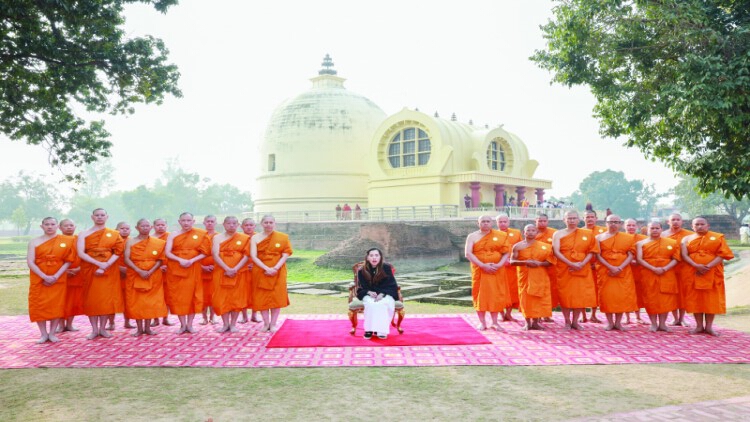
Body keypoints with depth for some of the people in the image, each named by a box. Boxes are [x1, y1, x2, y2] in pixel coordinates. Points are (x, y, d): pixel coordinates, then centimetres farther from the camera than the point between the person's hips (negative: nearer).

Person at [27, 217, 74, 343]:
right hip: (39, 279, 0)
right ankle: (43, 334, 8)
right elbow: (30, 262, -6)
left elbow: (68, 261, -2)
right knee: (39, 305, -1)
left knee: (57, 305, -1)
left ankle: (52, 333, 9)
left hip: (58, 279, 0)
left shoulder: (66, 241, 1)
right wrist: (45, 277, -17)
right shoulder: (35, 242, 1)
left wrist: (56, 276, -14)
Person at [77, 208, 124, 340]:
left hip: (109, 271, 0)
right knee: (91, 298, 0)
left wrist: (106, 266, -17)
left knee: (107, 298, 0)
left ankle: (103, 328, 9)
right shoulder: (84, 234, 4)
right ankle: (94, 329, 6)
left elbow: (117, 252, -3)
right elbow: (81, 253, -8)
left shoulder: (115, 234, 5)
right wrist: (99, 263, -19)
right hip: (90, 270, 0)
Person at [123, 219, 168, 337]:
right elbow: (126, 259, -5)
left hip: (153, 276, 0)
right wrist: (139, 271, -17)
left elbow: (160, 260, -1)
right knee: (136, 301, 0)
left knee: (151, 300, 1)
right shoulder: (130, 241, 1)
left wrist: (150, 271, -16)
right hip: (135, 275, 0)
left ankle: (147, 327, 9)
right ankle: (139, 328, 6)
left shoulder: (158, 243, 3)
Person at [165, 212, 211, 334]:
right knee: (178, 295, 1)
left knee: (192, 295, 1)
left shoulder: (200, 234, 2)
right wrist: (180, 260, -20)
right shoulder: (173, 235, 4)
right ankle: (182, 325, 8)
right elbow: (167, 252, -4)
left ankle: (190, 324, 9)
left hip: (193, 269, 0)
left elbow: (204, 252, -2)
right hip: (175, 269, 1)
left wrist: (192, 261, -17)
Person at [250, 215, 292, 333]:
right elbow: (253, 256, -6)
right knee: (262, 297, 1)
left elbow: (285, 255, -3)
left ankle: (273, 324, 7)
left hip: (278, 272, 0)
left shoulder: (283, 237, 1)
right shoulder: (255, 238, 1)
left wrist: (276, 268, -17)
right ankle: (266, 323, 10)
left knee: (277, 297, -1)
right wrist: (266, 268, -18)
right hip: (260, 272, 0)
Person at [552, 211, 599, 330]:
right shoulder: (558, 234, 2)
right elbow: (556, 252, -7)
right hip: (564, 270, -1)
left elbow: (591, 251, 4)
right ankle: (567, 322, 9)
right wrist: (571, 264, -17)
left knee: (581, 295, 0)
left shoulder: (588, 234, 7)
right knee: (565, 295, -1)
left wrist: (582, 264, -13)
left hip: (583, 270, 2)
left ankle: (575, 321, 11)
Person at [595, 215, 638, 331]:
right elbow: (598, 256, -2)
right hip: (605, 271, -1)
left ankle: (618, 322, 7)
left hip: (623, 272, 1)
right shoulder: (599, 237, 7)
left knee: (622, 296, -2)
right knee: (607, 295, -3)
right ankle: (610, 322, 5)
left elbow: (631, 255, 1)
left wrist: (620, 268, -14)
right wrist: (610, 267, -15)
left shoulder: (628, 238, 9)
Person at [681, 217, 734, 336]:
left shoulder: (718, 237, 4)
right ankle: (699, 326, 10)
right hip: (692, 273, 1)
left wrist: (708, 266, -18)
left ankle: (709, 326, 8)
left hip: (712, 274, -1)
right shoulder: (687, 239, 9)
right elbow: (684, 255, -2)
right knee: (695, 299, 2)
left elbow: (722, 254, -5)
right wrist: (696, 266, -19)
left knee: (711, 299, 1)